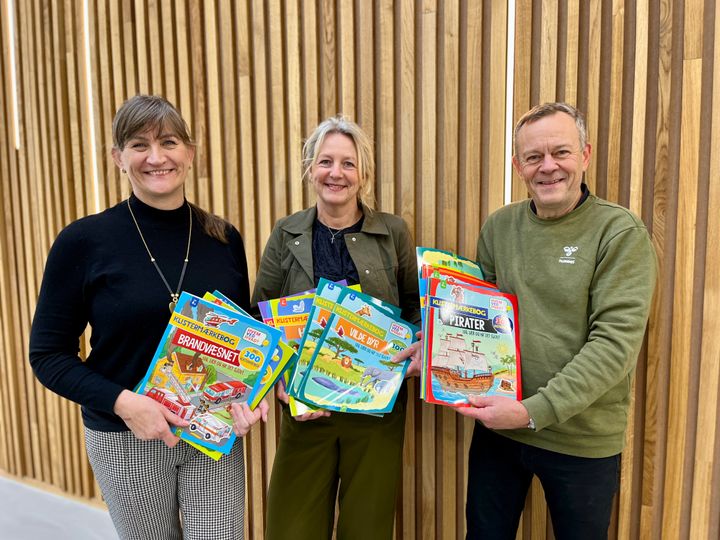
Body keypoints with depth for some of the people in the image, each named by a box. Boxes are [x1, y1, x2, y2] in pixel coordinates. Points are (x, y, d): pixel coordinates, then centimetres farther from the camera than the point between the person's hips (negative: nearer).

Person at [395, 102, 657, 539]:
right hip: (497, 425, 4)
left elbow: (615, 342, -19)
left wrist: (535, 411, -24)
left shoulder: (621, 233, -12)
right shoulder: (499, 227, 1)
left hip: (583, 440, -3)